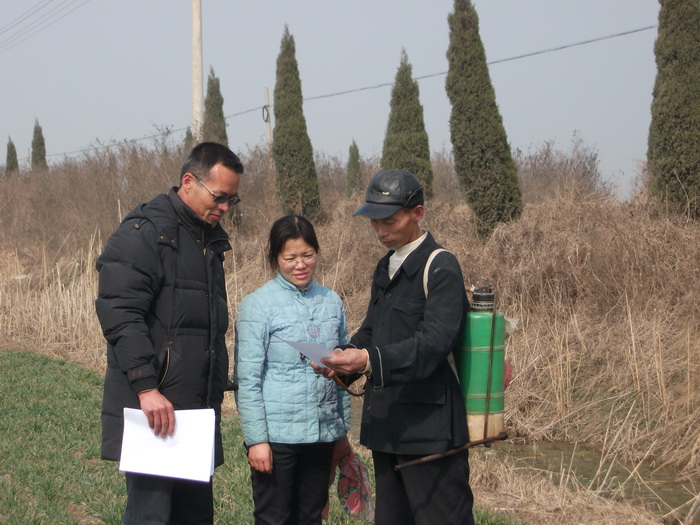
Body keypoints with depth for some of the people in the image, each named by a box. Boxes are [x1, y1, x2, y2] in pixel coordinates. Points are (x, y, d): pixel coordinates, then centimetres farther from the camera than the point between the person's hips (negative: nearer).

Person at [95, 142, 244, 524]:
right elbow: (120, 315, -18)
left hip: (197, 410, 8)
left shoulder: (211, 239, 19)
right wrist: (146, 388, -24)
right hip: (152, 407, -8)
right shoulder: (143, 232, -9)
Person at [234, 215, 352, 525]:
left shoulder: (331, 302, 8)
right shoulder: (257, 305, -6)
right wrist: (256, 438, -12)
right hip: (276, 437, -4)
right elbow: (247, 379, -8)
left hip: (321, 436, 5)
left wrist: (342, 432, 14)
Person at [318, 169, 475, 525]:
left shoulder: (440, 267, -12)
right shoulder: (386, 268, 15)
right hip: (387, 424, 9)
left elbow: (434, 342, -23)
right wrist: (346, 357, -2)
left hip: (429, 426, -9)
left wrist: (370, 360, -33)